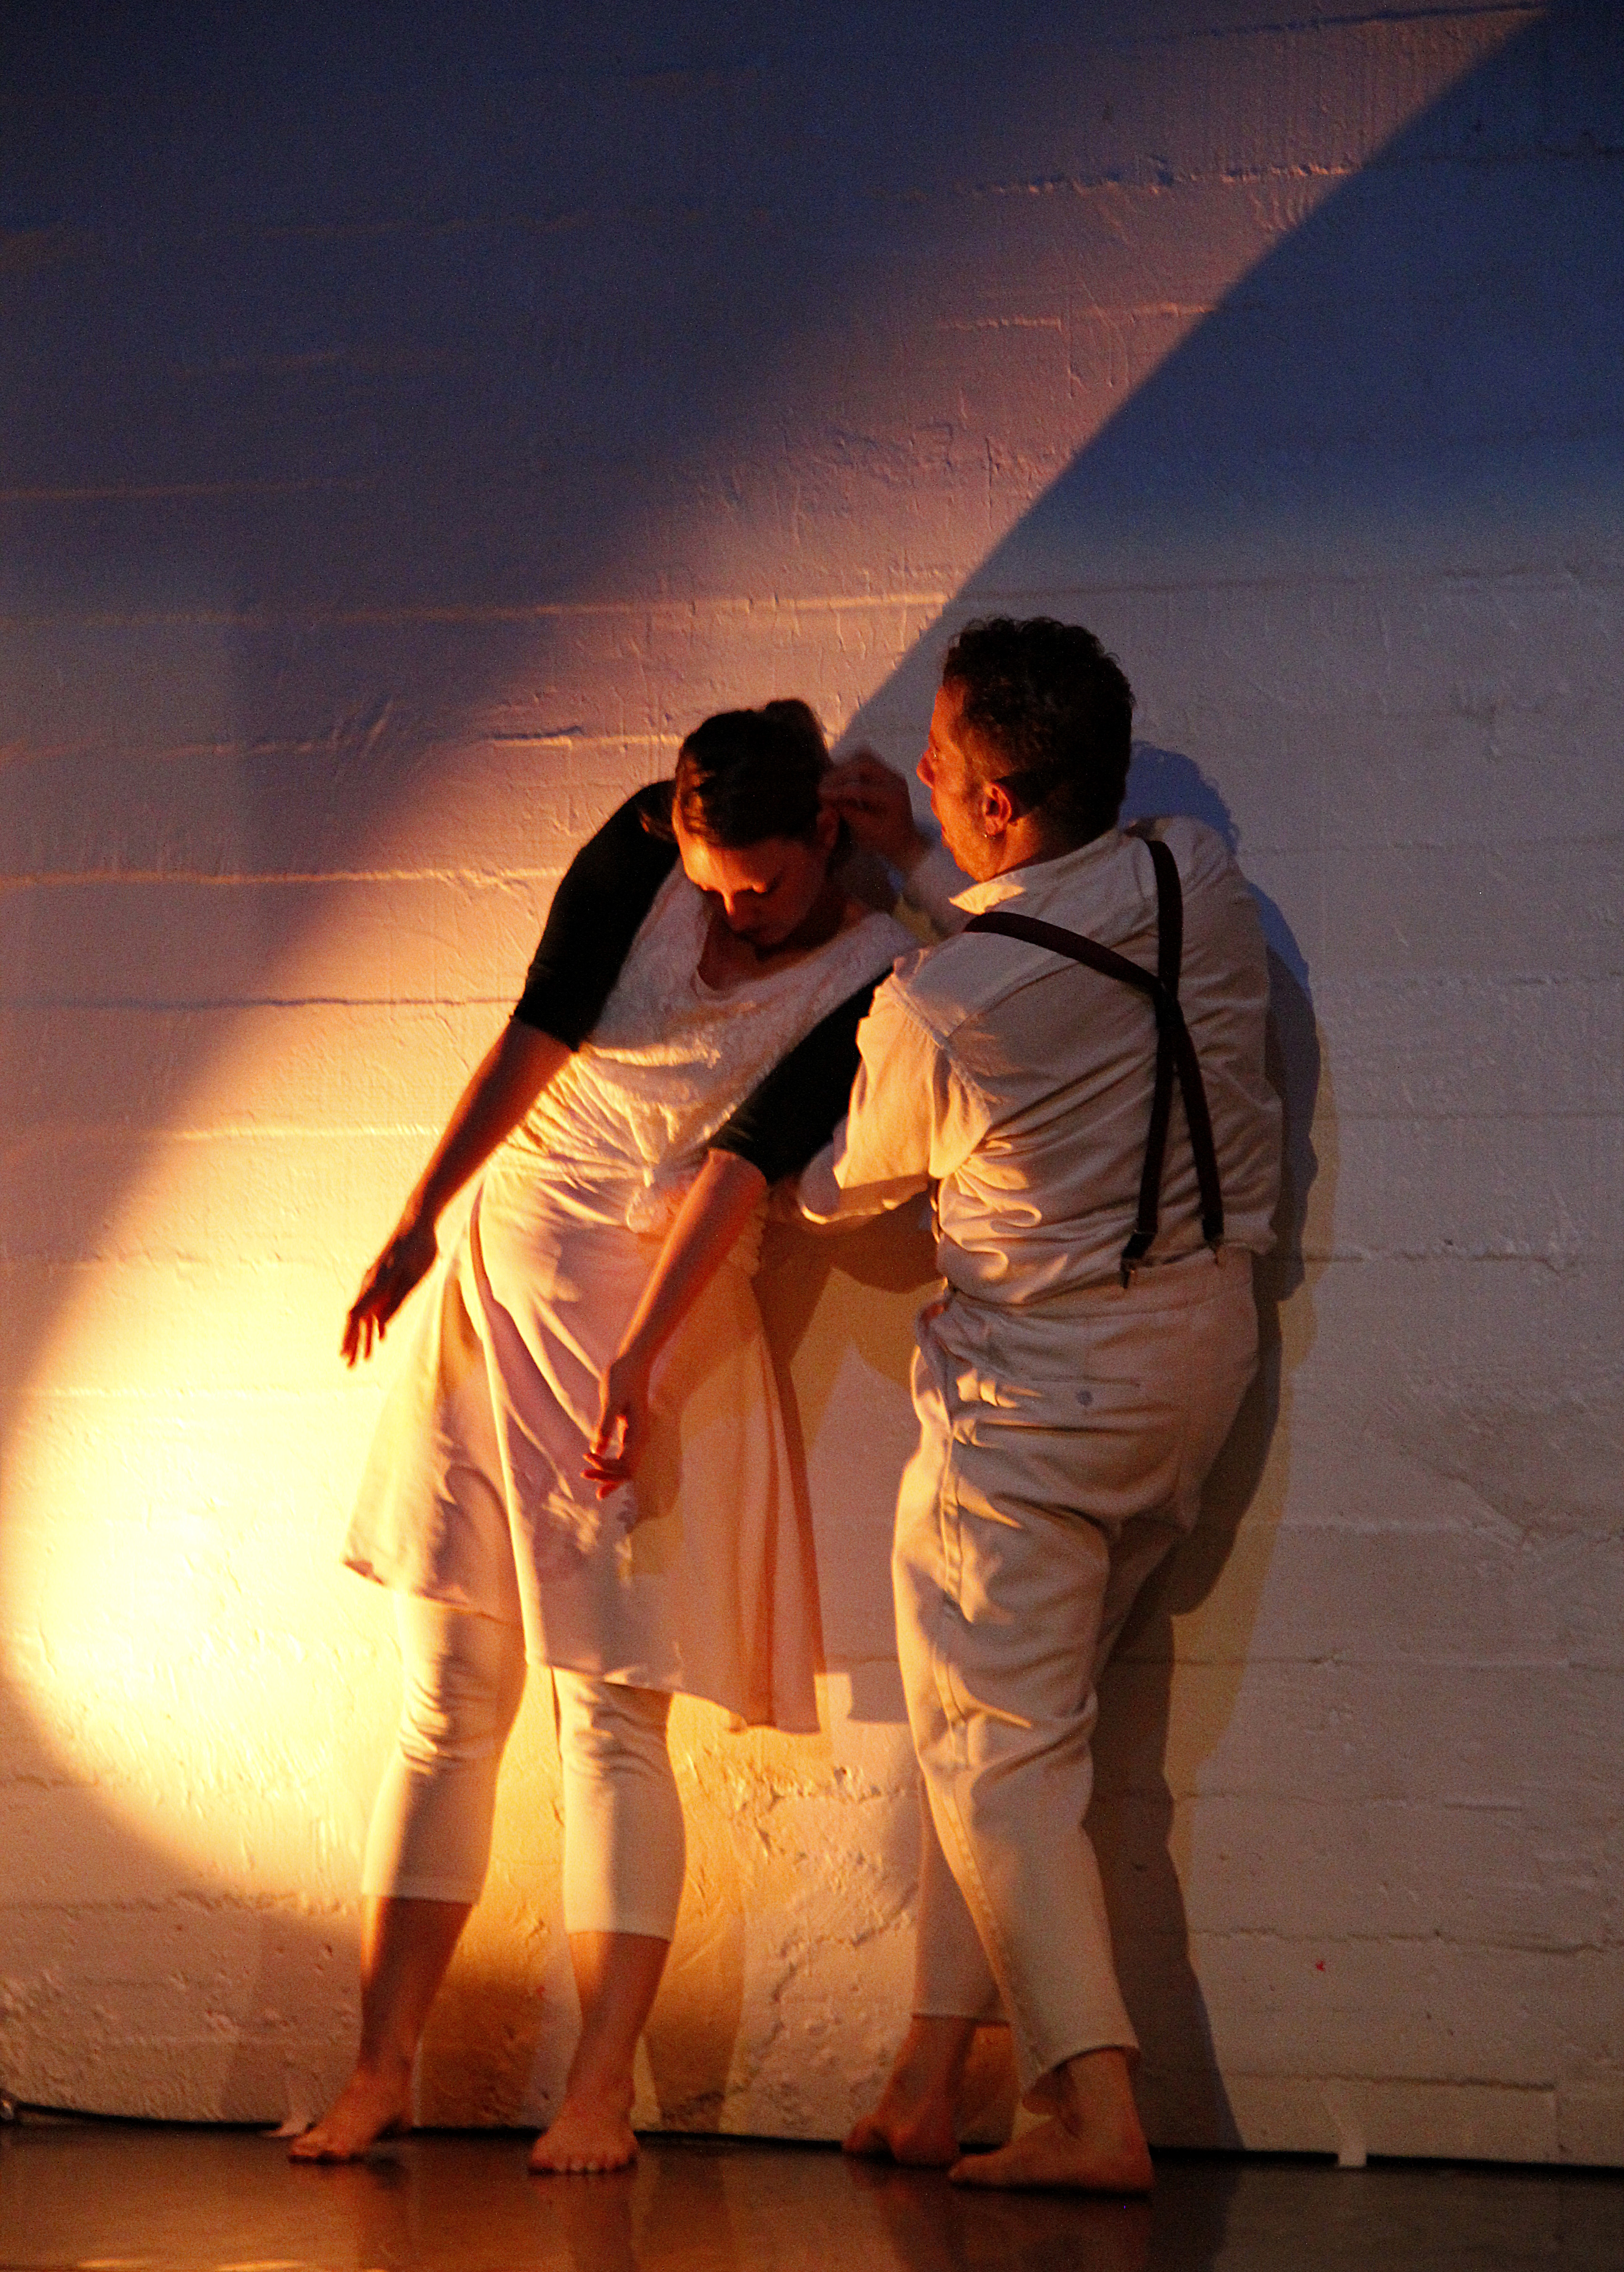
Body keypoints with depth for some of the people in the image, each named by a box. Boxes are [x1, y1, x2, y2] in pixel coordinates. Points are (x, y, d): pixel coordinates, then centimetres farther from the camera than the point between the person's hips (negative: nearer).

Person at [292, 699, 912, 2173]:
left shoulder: (871, 978, -8)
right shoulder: (642, 853, -1)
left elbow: (743, 1165, -17)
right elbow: (541, 1033, -6)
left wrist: (639, 1358, -26)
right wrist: (418, 1220, -16)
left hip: (666, 1321, -3)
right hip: (496, 1282, 3)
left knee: (611, 1715, -6)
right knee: (447, 1700, 3)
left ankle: (603, 2091, -3)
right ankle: (381, 2072, 7)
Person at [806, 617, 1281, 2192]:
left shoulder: (932, 1007, -21)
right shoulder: (1200, 884, -7)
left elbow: (843, 1188, 1)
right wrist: (912, 868, 18)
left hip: (1035, 1395, -7)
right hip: (1200, 1355, 7)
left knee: (994, 1743, 2)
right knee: (1013, 1714, 15)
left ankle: (1093, 2109, -5)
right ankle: (933, 2072, 19)